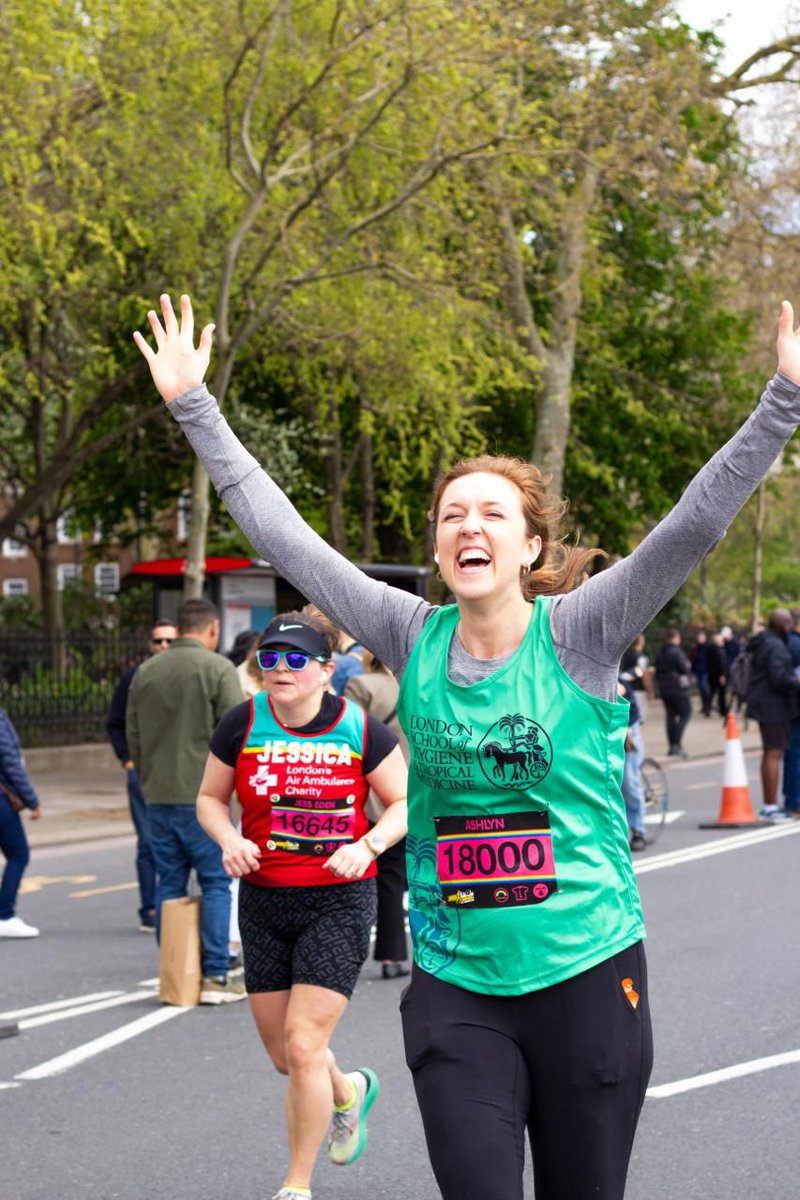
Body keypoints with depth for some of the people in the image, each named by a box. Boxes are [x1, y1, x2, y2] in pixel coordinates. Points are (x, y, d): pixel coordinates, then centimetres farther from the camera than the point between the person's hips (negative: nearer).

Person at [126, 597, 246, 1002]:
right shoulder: (218, 668, -7)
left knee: (169, 884, 10)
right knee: (216, 883, 0)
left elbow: (133, 735, 15)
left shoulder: (146, 671, 11)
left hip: (157, 796, 6)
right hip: (201, 794, -5)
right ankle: (215, 975, -3)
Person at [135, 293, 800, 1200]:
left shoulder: (575, 635, -6)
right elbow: (279, 532, 3)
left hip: (586, 973, -1)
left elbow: (698, 521, -16)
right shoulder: (414, 640, 1)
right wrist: (193, 405, 4)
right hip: (454, 983, 2)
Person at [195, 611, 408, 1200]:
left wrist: (366, 846, -17)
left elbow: (405, 804, 1)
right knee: (283, 1054, 12)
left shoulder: (360, 729, -8)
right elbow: (210, 798, 9)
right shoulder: (243, 724, -3)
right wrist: (229, 840, -11)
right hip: (263, 901, 4)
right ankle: (349, 1091, 47)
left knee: (303, 1046, -11)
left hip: (339, 902, -3)